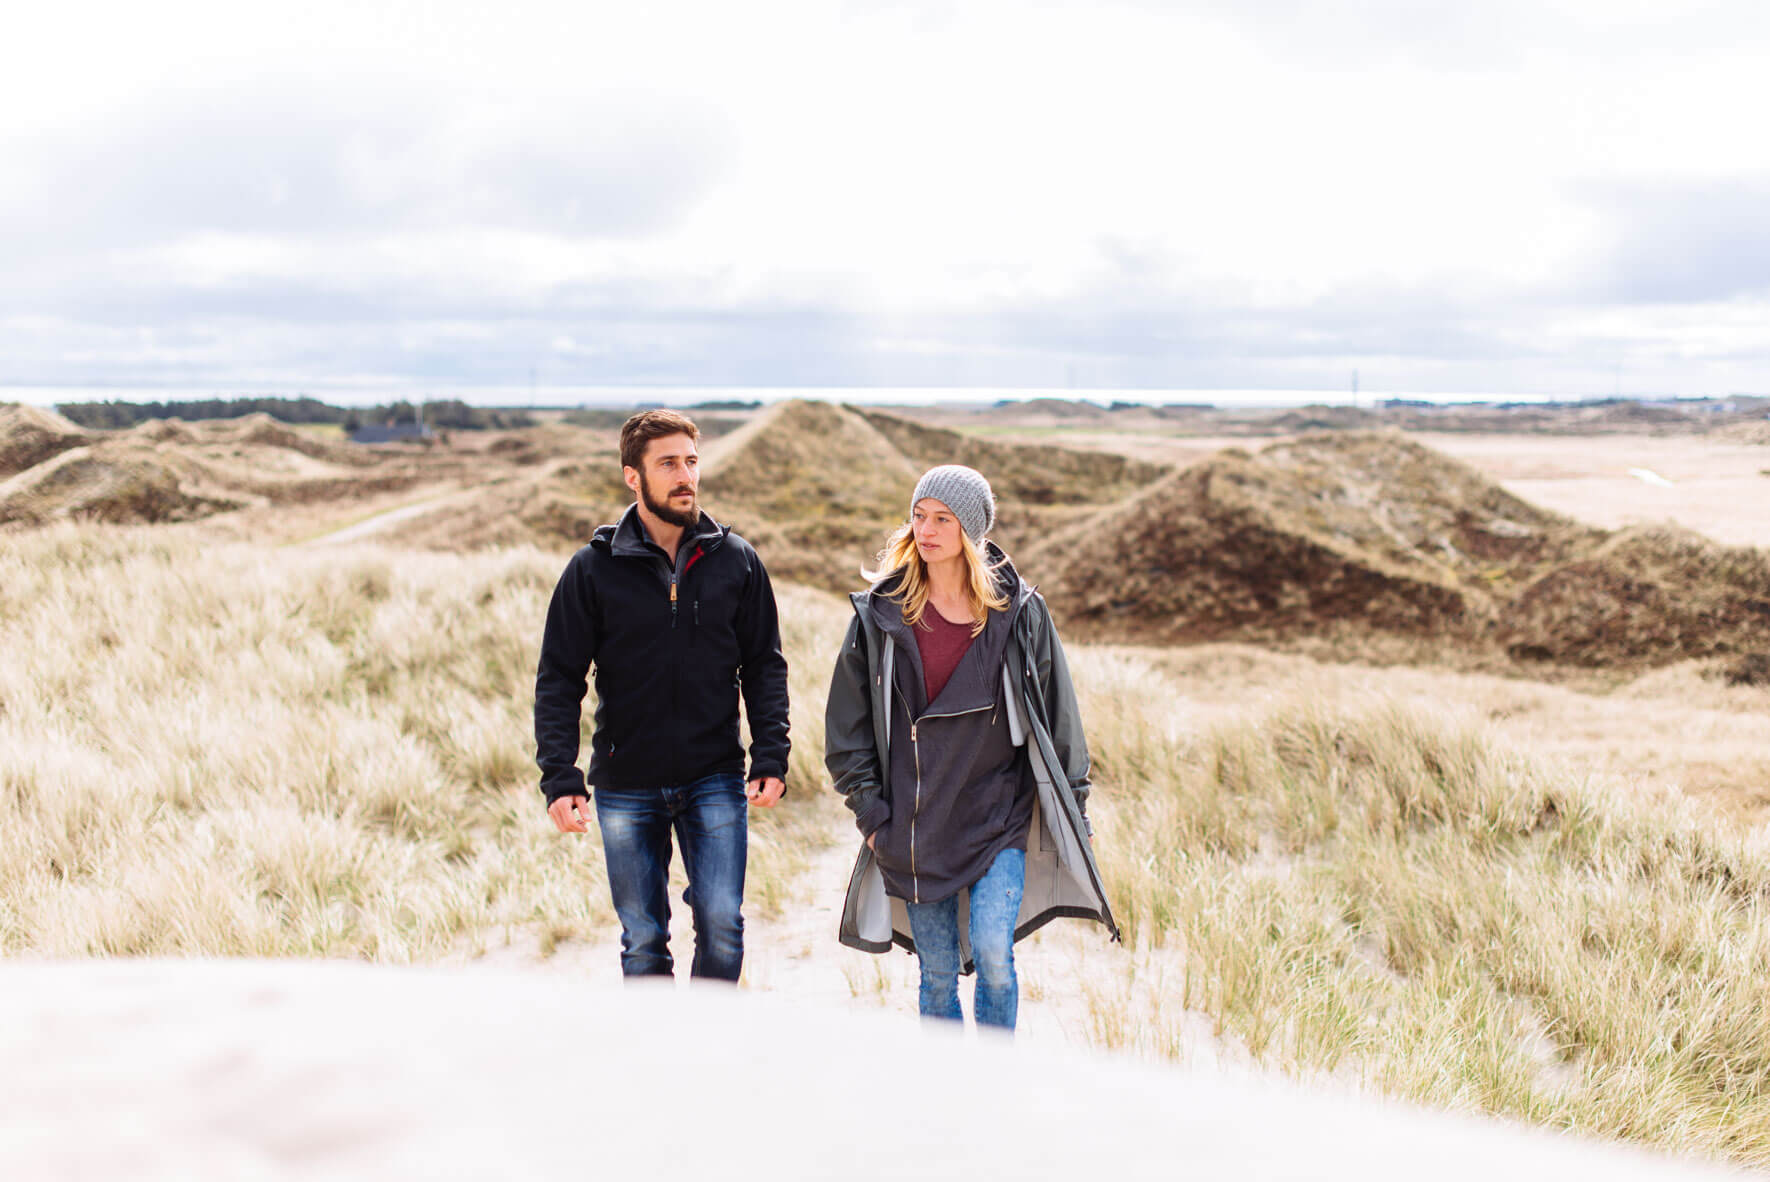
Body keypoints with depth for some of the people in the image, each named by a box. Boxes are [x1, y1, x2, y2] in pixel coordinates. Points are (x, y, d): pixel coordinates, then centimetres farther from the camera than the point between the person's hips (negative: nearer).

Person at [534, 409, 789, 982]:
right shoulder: (594, 569, -3)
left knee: (722, 924, -6)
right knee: (643, 943, 8)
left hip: (715, 781, 1)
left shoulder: (736, 560, 2)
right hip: (626, 787, 0)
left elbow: (765, 666, 6)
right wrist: (559, 778, -12)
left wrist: (771, 759, -4)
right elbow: (558, 680, -2)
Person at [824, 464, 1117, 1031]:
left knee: (992, 954, -14)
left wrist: (1072, 812, 5)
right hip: (913, 830, 1)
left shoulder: (1019, 612, -2)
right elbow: (847, 725, 4)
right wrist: (870, 811, -1)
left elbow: (1056, 716, 5)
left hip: (999, 819, -1)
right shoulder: (882, 613, 0)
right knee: (938, 974, 7)